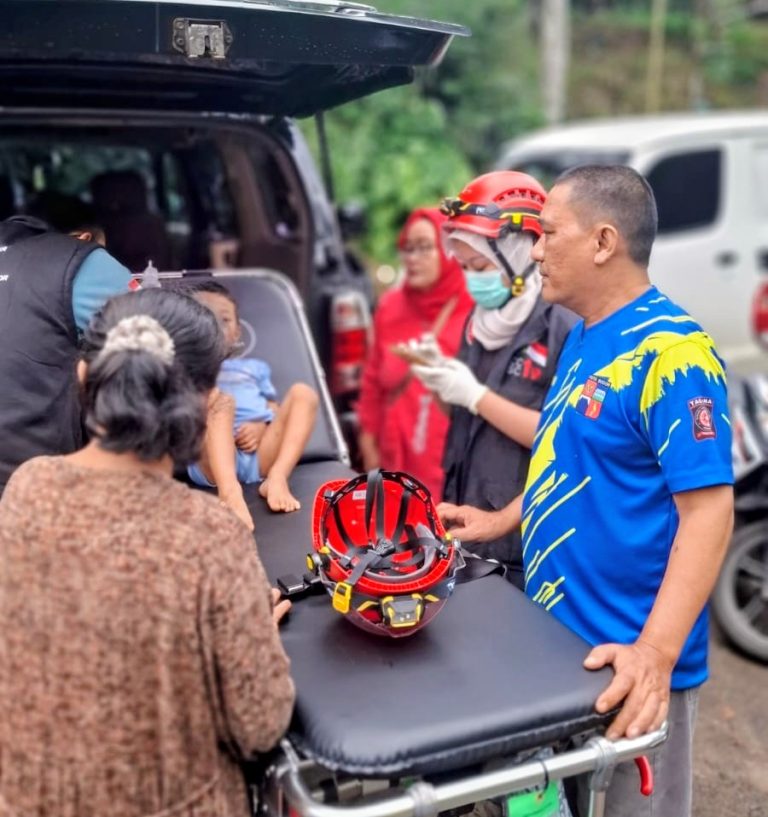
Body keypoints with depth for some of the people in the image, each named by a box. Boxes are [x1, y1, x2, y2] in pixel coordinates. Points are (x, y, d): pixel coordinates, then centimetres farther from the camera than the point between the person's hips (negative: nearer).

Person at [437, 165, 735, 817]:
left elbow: (708, 510, -26)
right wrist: (498, 523, 18)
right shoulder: (583, 338, 8)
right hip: (556, 635, 9)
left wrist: (656, 652, -32)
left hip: (623, 654, -9)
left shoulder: (669, 353, -21)